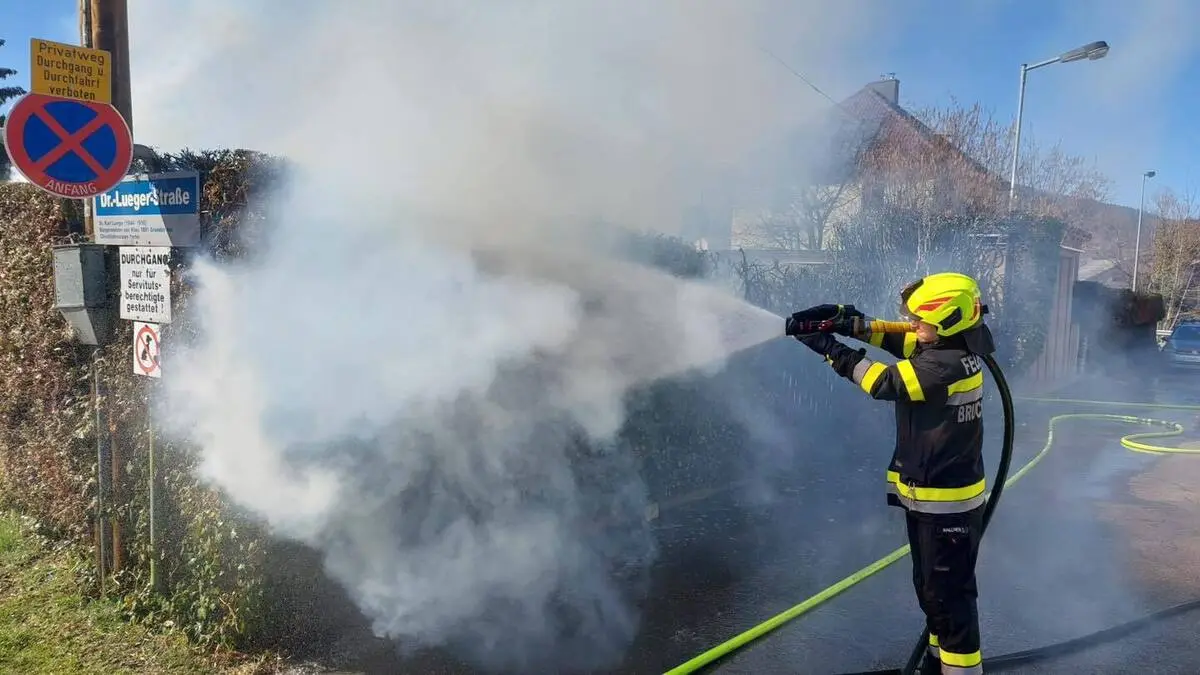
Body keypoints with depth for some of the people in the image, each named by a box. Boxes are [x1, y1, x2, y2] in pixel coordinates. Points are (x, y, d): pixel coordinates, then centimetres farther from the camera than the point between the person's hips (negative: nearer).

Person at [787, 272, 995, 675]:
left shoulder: (945, 365, -26)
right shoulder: (951, 350, 3)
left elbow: (886, 382, -23)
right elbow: (900, 340, 8)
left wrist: (831, 349, -16)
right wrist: (849, 320, -5)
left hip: (947, 503, -10)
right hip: (929, 496, 10)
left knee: (948, 594, 3)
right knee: (931, 588, 23)